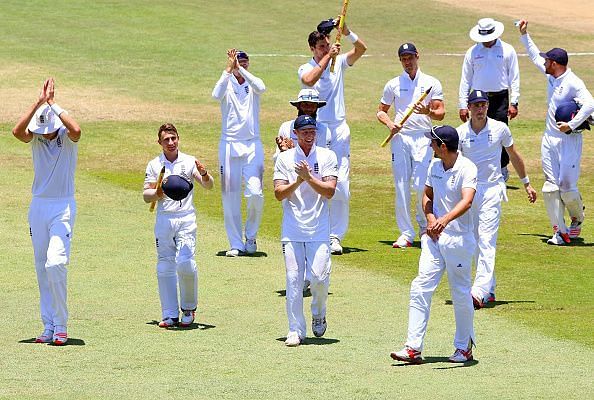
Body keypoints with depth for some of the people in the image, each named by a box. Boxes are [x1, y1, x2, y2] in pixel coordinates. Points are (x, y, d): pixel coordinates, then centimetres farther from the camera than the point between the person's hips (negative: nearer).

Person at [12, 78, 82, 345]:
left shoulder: (67, 137, -7)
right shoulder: (35, 137, 1)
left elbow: (76, 129, -32)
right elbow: (17, 131, -21)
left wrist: (53, 104, -25)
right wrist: (39, 103, -25)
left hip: (63, 206, -5)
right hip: (38, 205, 5)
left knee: (55, 263, -19)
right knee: (42, 268, 6)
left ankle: (61, 326, -9)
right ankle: (49, 327, 11)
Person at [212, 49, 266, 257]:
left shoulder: (252, 84, 6)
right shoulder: (227, 84, 3)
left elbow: (261, 88, -19)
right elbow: (217, 95, -20)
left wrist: (241, 69, -21)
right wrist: (228, 70, -23)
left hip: (253, 145, 0)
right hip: (229, 144, 0)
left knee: (255, 194, -10)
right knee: (230, 196, -1)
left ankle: (250, 237, 12)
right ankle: (236, 244, 7)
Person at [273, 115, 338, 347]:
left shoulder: (327, 157, 4)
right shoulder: (284, 158, 6)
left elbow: (330, 191, -7)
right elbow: (279, 193, -2)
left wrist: (309, 177, -17)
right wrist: (299, 181, -16)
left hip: (319, 229, -1)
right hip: (292, 230, 1)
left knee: (319, 276, -10)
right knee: (293, 279, -3)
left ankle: (318, 314, 20)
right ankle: (295, 330, 2)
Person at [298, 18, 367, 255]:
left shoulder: (339, 63, 9)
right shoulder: (306, 69, 0)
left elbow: (361, 50, -5)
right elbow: (310, 80, -24)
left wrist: (347, 33, -21)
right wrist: (328, 56, -23)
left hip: (339, 130, 2)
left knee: (341, 186, -3)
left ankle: (335, 236, 1)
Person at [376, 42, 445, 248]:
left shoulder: (431, 83, 8)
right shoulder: (393, 84, 12)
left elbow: (441, 113, 3)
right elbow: (381, 111, 16)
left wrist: (428, 112, -19)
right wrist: (389, 123, -5)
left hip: (423, 138, -2)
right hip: (400, 137, 2)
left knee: (422, 185, -10)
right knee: (401, 186, -2)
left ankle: (424, 225, 13)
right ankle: (406, 233, 3)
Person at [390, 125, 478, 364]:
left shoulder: (467, 169, -15)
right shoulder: (435, 166, 8)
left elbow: (467, 201, -30)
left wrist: (445, 219, -47)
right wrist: (430, 218, 0)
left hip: (459, 238, -6)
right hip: (434, 237, 6)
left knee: (460, 294, 4)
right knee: (420, 288, -4)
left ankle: (464, 348, 20)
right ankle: (413, 348, -6)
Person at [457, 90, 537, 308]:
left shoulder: (500, 129, -2)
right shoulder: (460, 133, -1)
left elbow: (514, 156, 12)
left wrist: (527, 183, 18)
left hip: (492, 189, -3)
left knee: (486, 240, -15)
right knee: (475, 243, 10)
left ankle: (480, 292, -26)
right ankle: (489, 290, 23)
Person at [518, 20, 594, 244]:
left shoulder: (573, 83, -15)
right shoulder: (552, 76, 11)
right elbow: (535, 56, 27)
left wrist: (572, 125, -28)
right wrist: (524, 35, 29)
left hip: (569, 140, -8)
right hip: (549, 139, 8)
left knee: (567, 186, -8)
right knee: (551, 187, 1)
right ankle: (560, 232, 1)